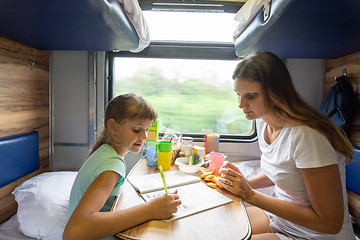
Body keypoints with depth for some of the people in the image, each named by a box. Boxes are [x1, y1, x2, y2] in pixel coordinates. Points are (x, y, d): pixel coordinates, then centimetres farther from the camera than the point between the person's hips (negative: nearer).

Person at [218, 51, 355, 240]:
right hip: (278, 215, 7)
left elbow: (330, 222, -23)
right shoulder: (263, 121, -4)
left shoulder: (306, 135, -30)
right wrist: (243, 183, -7)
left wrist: (251, 196, -24)